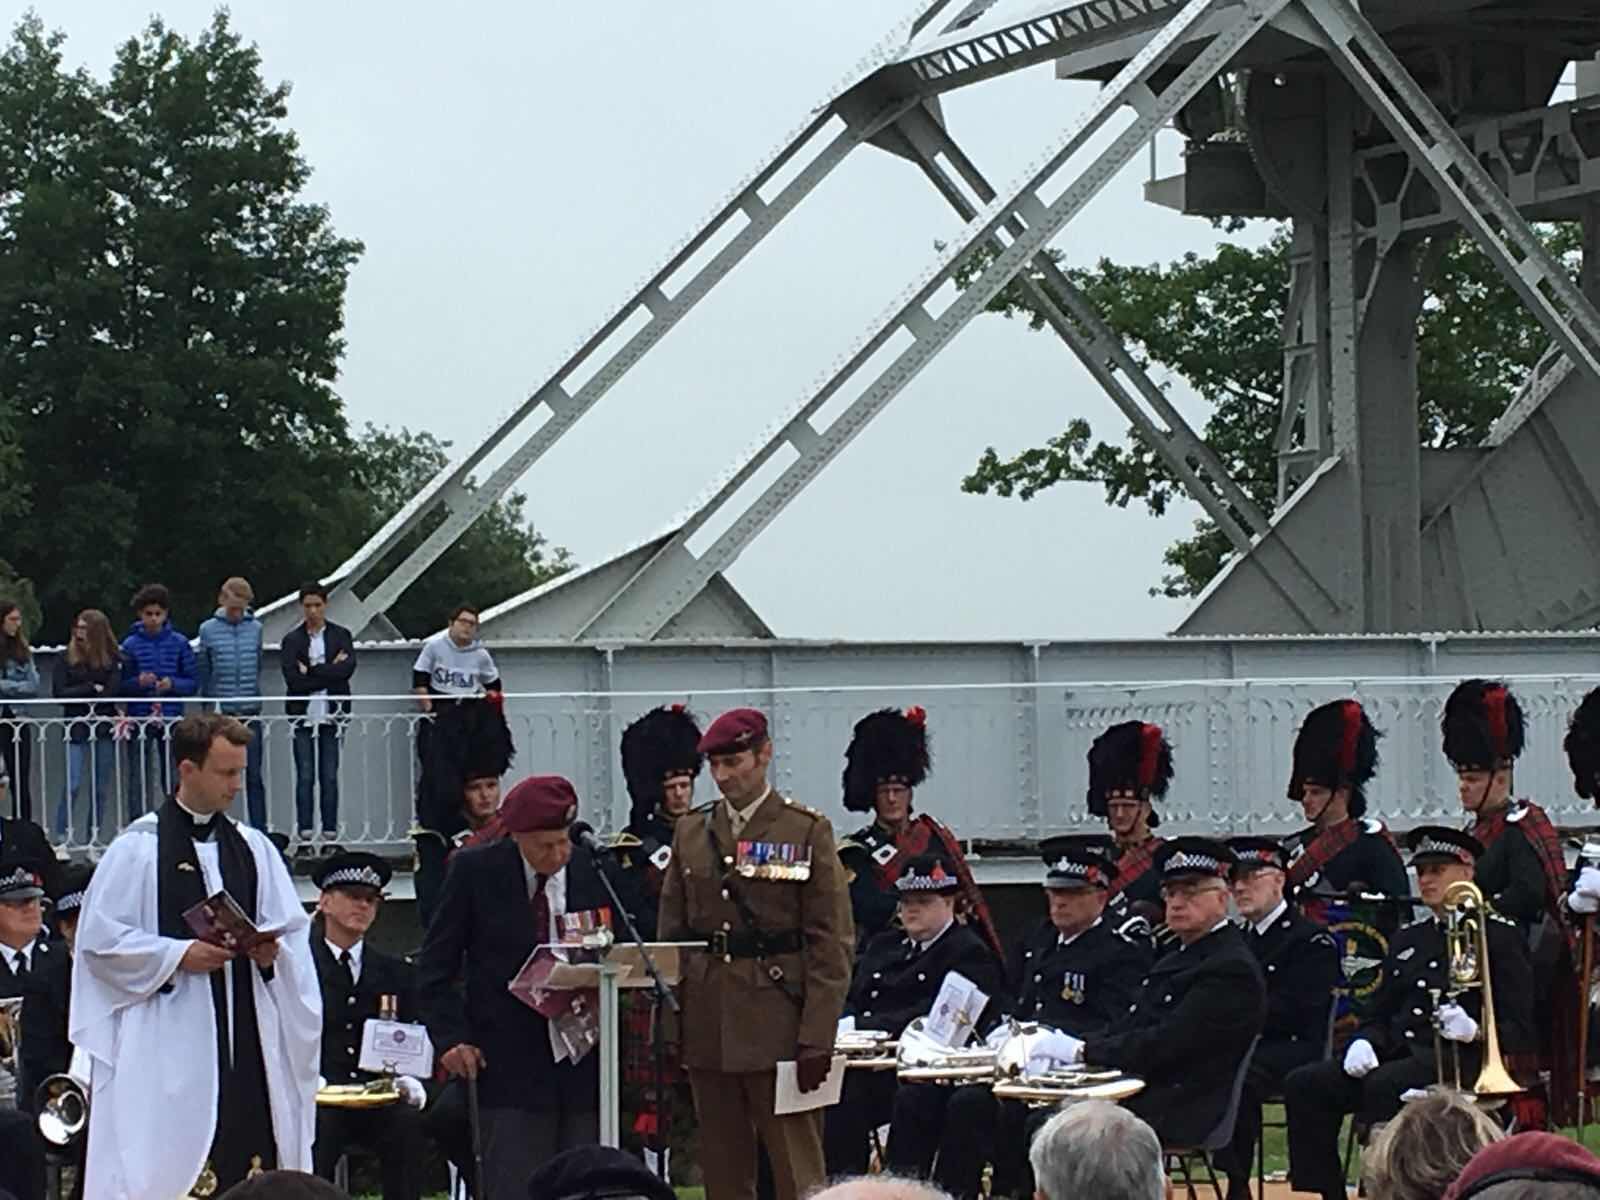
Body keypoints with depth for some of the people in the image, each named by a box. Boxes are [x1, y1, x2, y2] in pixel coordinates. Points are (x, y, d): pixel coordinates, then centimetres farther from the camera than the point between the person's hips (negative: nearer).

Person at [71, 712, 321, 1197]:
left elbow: (293, 927, 16)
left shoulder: (252, 846, 12)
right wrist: (177, 955, -14)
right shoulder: (138, 848, -2)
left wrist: (272, 951, -5)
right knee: (169, 1161, -8)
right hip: (169, 1040, -4)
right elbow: (99, 937, -5)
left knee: (251, 1157, 1)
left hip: (247, 1034, 4)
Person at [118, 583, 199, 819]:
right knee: (138, 781, 1)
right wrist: (138, 682, -16)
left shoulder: (179, 643, 5)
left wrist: (173, 683, -14)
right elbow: (120, 686, 3)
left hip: (171, 719, 0)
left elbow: (192, 683, 5)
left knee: (173, 781, 1)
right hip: (139, 720, 0)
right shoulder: (131, 645, 3)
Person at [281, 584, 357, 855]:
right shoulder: (291, 640, 5)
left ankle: (330, 834, 5)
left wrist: (311, 671, -11)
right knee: (305, 777, -2)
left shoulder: (341, 636, 7)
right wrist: (329, 672, -11)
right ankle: (305, 837, 0)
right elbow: (292, 678, -9)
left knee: (330, 777, 1)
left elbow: (348, 668, -10)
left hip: (332, 713, 0)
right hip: (303, 715, 0)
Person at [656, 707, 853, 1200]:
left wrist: (817, 1038, -13)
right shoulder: (691, 832, 12)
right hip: (707, 1031, 5)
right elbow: (671, 935, 14)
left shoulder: (807, 831, -1)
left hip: (779, 1027, -4)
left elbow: (832, 944, -5)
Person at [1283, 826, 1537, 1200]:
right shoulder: (1407, 938, 23)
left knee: (1384, 1085, -36)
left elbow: (1521, 1028, -3)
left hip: (1458, 1058, -7)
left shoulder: (1499, 936, 3)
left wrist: (1474, 1031, -25)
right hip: (1398, 1053, 7)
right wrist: (1364, 1042, -1)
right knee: (1304, 1085, -15)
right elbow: (1379, 1014, 23)